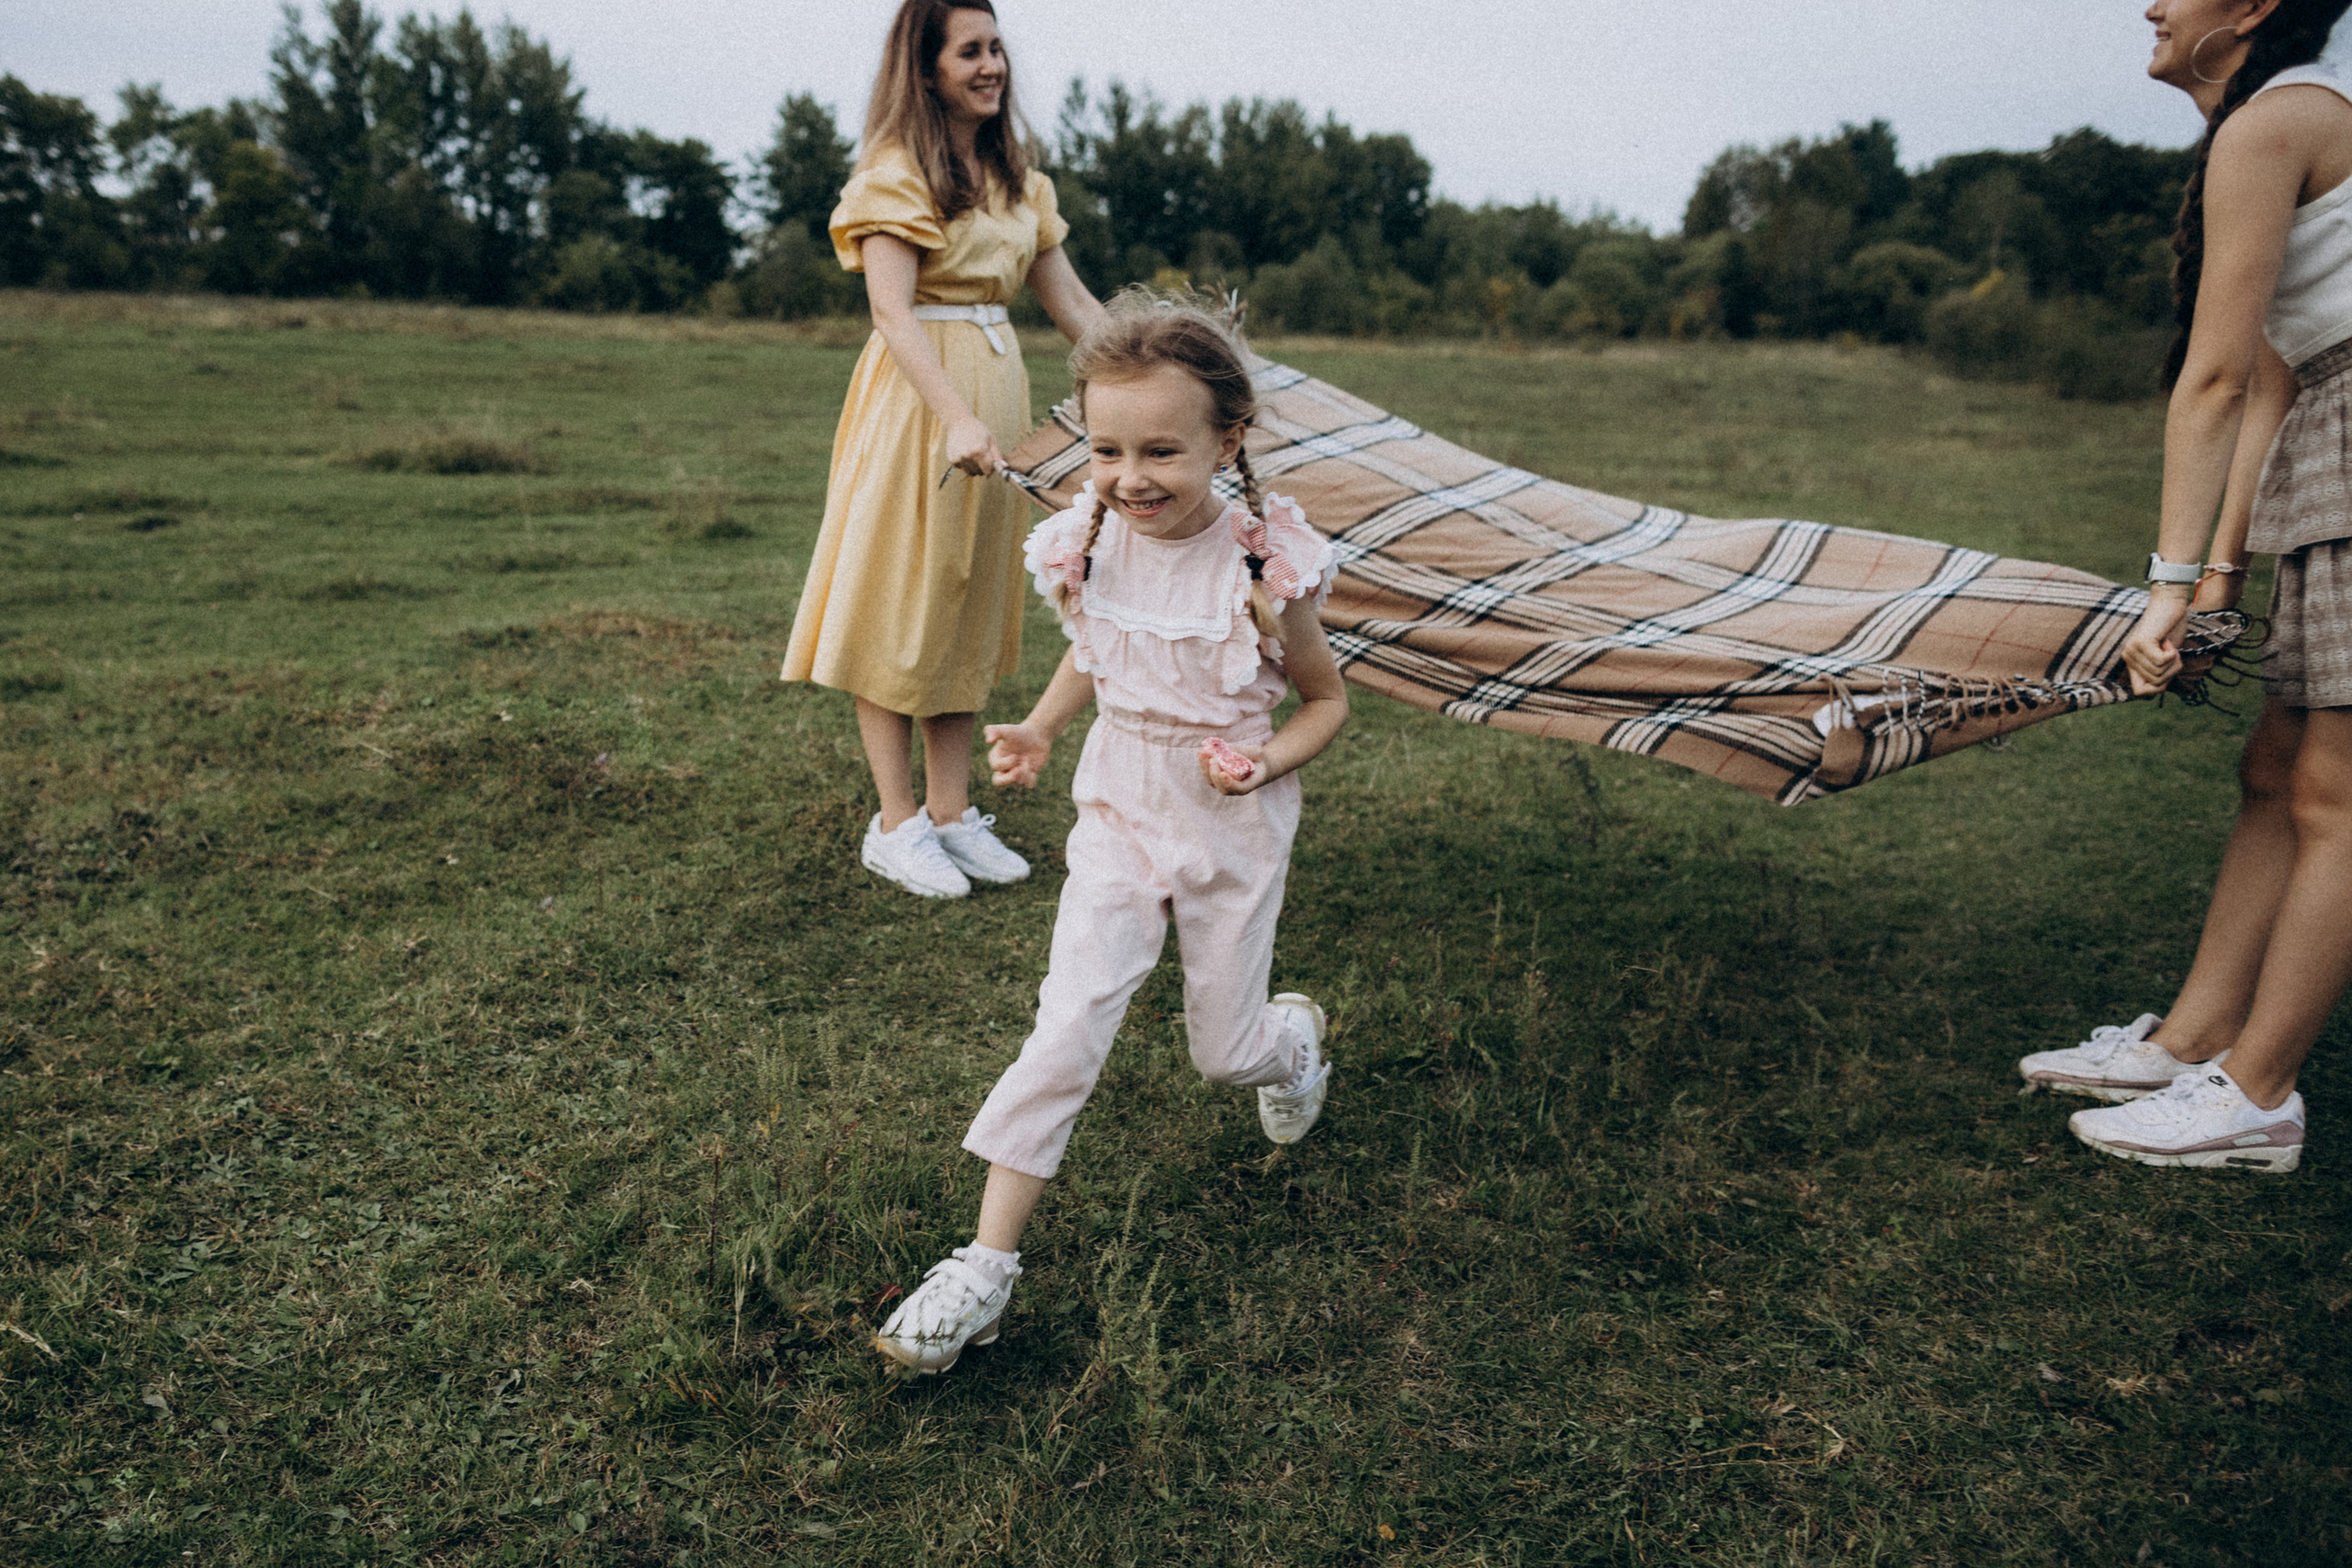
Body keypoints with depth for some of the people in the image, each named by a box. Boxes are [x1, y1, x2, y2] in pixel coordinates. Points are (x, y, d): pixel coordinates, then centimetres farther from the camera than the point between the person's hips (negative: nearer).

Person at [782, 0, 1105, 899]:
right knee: (902, 606, -1)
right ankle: (894, 826, 8)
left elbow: (1071, 302, 15)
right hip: (917, 394, -7)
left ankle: (950, 811, 20)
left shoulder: (1015, 179, 14)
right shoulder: (898, 173, -9)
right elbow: (893, 313, -20)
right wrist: (955, 417, -33)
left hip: (996, 386, 8)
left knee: (969, 604, 10)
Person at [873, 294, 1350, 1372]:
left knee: (1225, 1051, 12)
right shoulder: (1085, 552, -10)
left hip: (1234, 830, -2)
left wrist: (1265, 762, -22)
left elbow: (1328, 698, -4)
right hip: (1118, 815, 2)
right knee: (1069, 1022, -9)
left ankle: (1295, 1033, 50)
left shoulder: (1263, 573, -20)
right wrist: (1037, 731, -4)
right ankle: (988, 1263, -1)